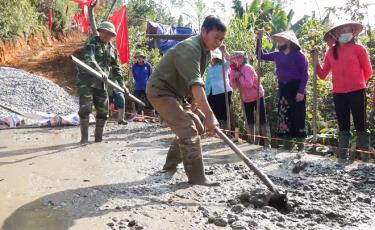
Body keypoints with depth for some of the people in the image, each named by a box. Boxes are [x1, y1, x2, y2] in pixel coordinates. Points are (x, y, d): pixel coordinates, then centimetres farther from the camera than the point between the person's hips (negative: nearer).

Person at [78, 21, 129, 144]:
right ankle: (84, 138, -2)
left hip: (101, 83, 6)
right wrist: (100, 71, -38)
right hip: (86, 81, -6)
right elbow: (89, 58, -24)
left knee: (103, 112, 6)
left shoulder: (112, 49, 13)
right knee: (85, 109, -10)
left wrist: (122, 84, 15)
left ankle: (98, 138, 18)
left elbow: (116, 68, 21)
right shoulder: (92, 43, -5)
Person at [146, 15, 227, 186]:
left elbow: (195, 82, 15)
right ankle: (196, 178, -13)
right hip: (160, 91, -10)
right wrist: (209, 114, -43)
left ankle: (171, 164, 25)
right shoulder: (190, 48, -26)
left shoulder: (206, 52, 6)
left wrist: (195, 103, 3)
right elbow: (195, 84, -38)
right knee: (189, 131, -19)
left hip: (175, 92, 10)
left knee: (197, 128, 12)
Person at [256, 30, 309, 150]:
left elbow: (305, 74, -11)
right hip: (283, 88, 6)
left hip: (296, 88, -6)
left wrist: (301, 91, -19)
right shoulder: (278, 55, 10)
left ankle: (300, 147, 6)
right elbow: (261, 55, 18)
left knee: (298, 117, -3)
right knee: (284, 116, 8)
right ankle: (286, 146, 18)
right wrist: (259, 39, 8)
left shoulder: (298, 55, -7)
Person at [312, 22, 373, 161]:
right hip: (338, 93, 3)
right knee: (343, 126, 11)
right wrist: (316, 60, 0)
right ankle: (343, 156, 18)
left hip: (357, 92, -3)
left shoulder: (358, 48, 0)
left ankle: (365, 157, 6)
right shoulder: (331, 52, 9)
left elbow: (368, 71, 7)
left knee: (360, 125, 0)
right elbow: (323, 75, 9)